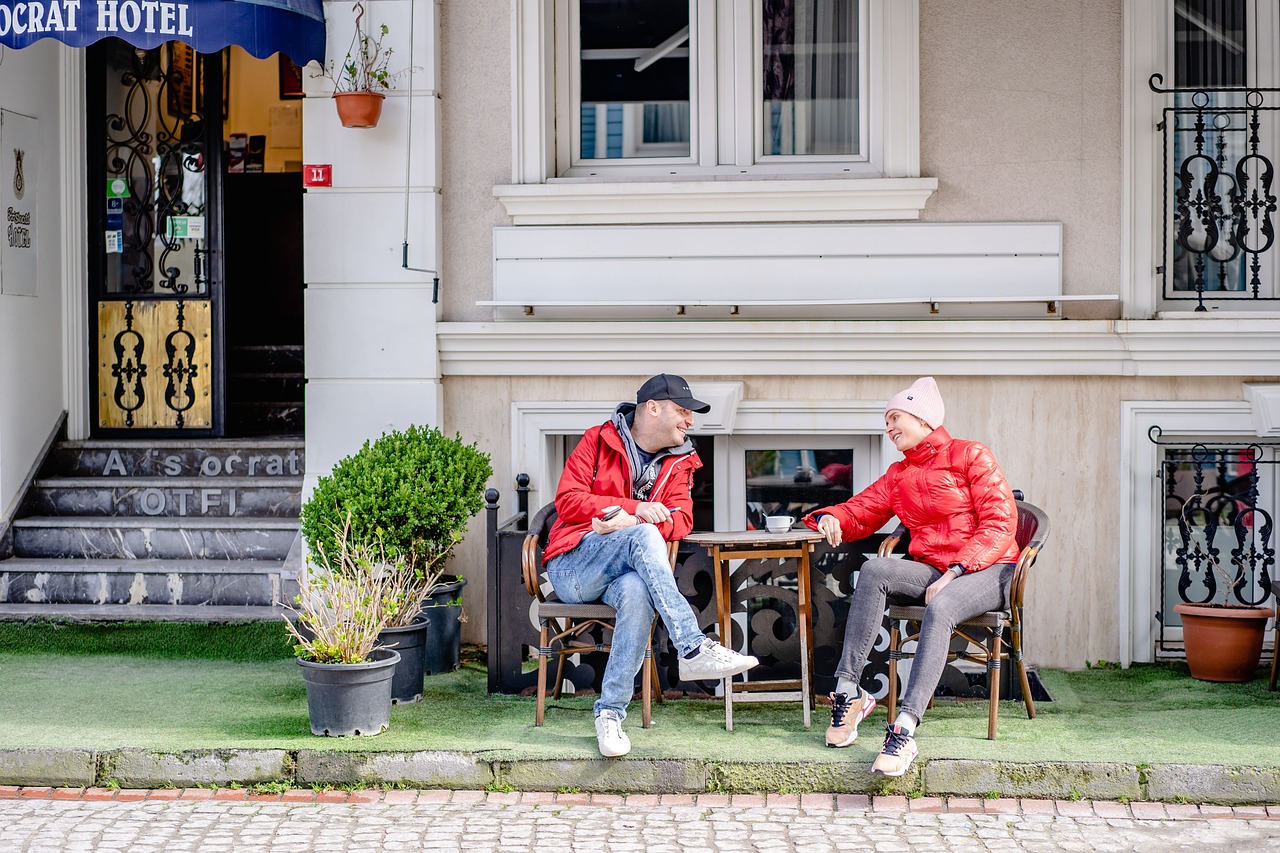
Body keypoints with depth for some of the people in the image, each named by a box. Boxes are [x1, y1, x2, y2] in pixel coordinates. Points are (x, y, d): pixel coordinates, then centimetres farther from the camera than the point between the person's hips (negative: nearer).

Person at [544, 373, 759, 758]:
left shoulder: (679, 462, 15)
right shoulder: (598, 441, 4)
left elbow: (681, 520, -1)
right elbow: (568, 501, -7)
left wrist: (629, 522, -20)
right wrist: (634, 509, -18)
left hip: (627, 571, 3)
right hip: (573, 566, -3)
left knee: (637, 592, -37)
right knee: (641, 536, -34)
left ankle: (610, 713, -33)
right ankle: (694, 649, -42)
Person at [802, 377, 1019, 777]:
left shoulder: (969, 456, 1)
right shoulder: (899, 475, 21)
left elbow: (1000, 522, -8)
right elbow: (860, 510, 18)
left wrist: (954, 573, -19)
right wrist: (831, 518, -8)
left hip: (987, 570, -5)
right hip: (930, 569, 5)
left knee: (939, 608, -38)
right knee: (874, 570, -26)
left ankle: (904, 730, -49)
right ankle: (848, 691, -30)